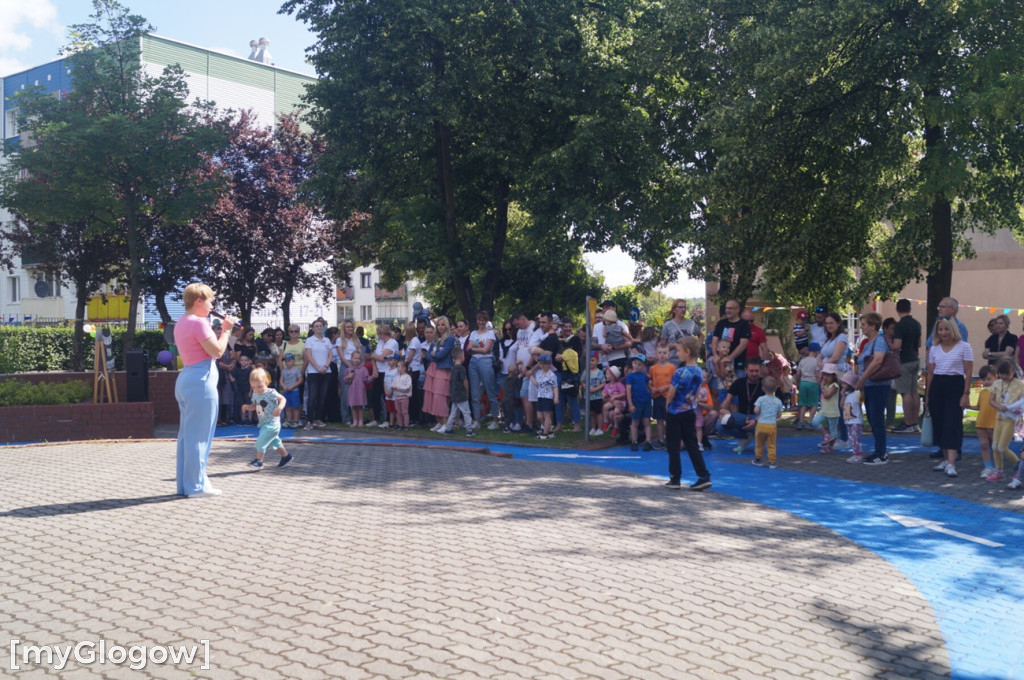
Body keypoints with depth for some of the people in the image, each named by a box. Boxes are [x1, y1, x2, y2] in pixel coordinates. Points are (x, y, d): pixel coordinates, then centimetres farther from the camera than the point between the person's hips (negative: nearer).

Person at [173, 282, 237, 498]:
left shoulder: (181, 323, 16)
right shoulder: (198, 323, -14)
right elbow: (217, 351, -16)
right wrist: (226, 330, -4)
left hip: (185, 381, 10)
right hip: (201, 382, -10)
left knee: (187, 434, 13)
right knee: (199, 436, -4)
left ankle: (184, 484, 19)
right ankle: (197, 486, 1)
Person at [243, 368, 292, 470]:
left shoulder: (271, 393, -17)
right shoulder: (255, 394, 5)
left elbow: (283, 399, -13)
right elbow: (254, 406, 15)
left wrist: (279, 408, -31)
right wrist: (248, 407, -6)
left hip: (272, 424, -8)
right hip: (264, 424, 8)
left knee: (261, 440, -15)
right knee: (274, 441, 20)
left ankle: (258, 461, -6)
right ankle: (286, 456, 37)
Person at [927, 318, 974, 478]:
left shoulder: (964, 346, -1)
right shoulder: (934, 349, 11)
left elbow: (968, 372, -3)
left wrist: (966, 394, -10)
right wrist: (927, 395, 11)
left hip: (955, 386, -5)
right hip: (937, 386, 5)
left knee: (953, 424, -11)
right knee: (939, 424, 6)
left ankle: (951, 464, -17)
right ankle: (946, 458, 19)